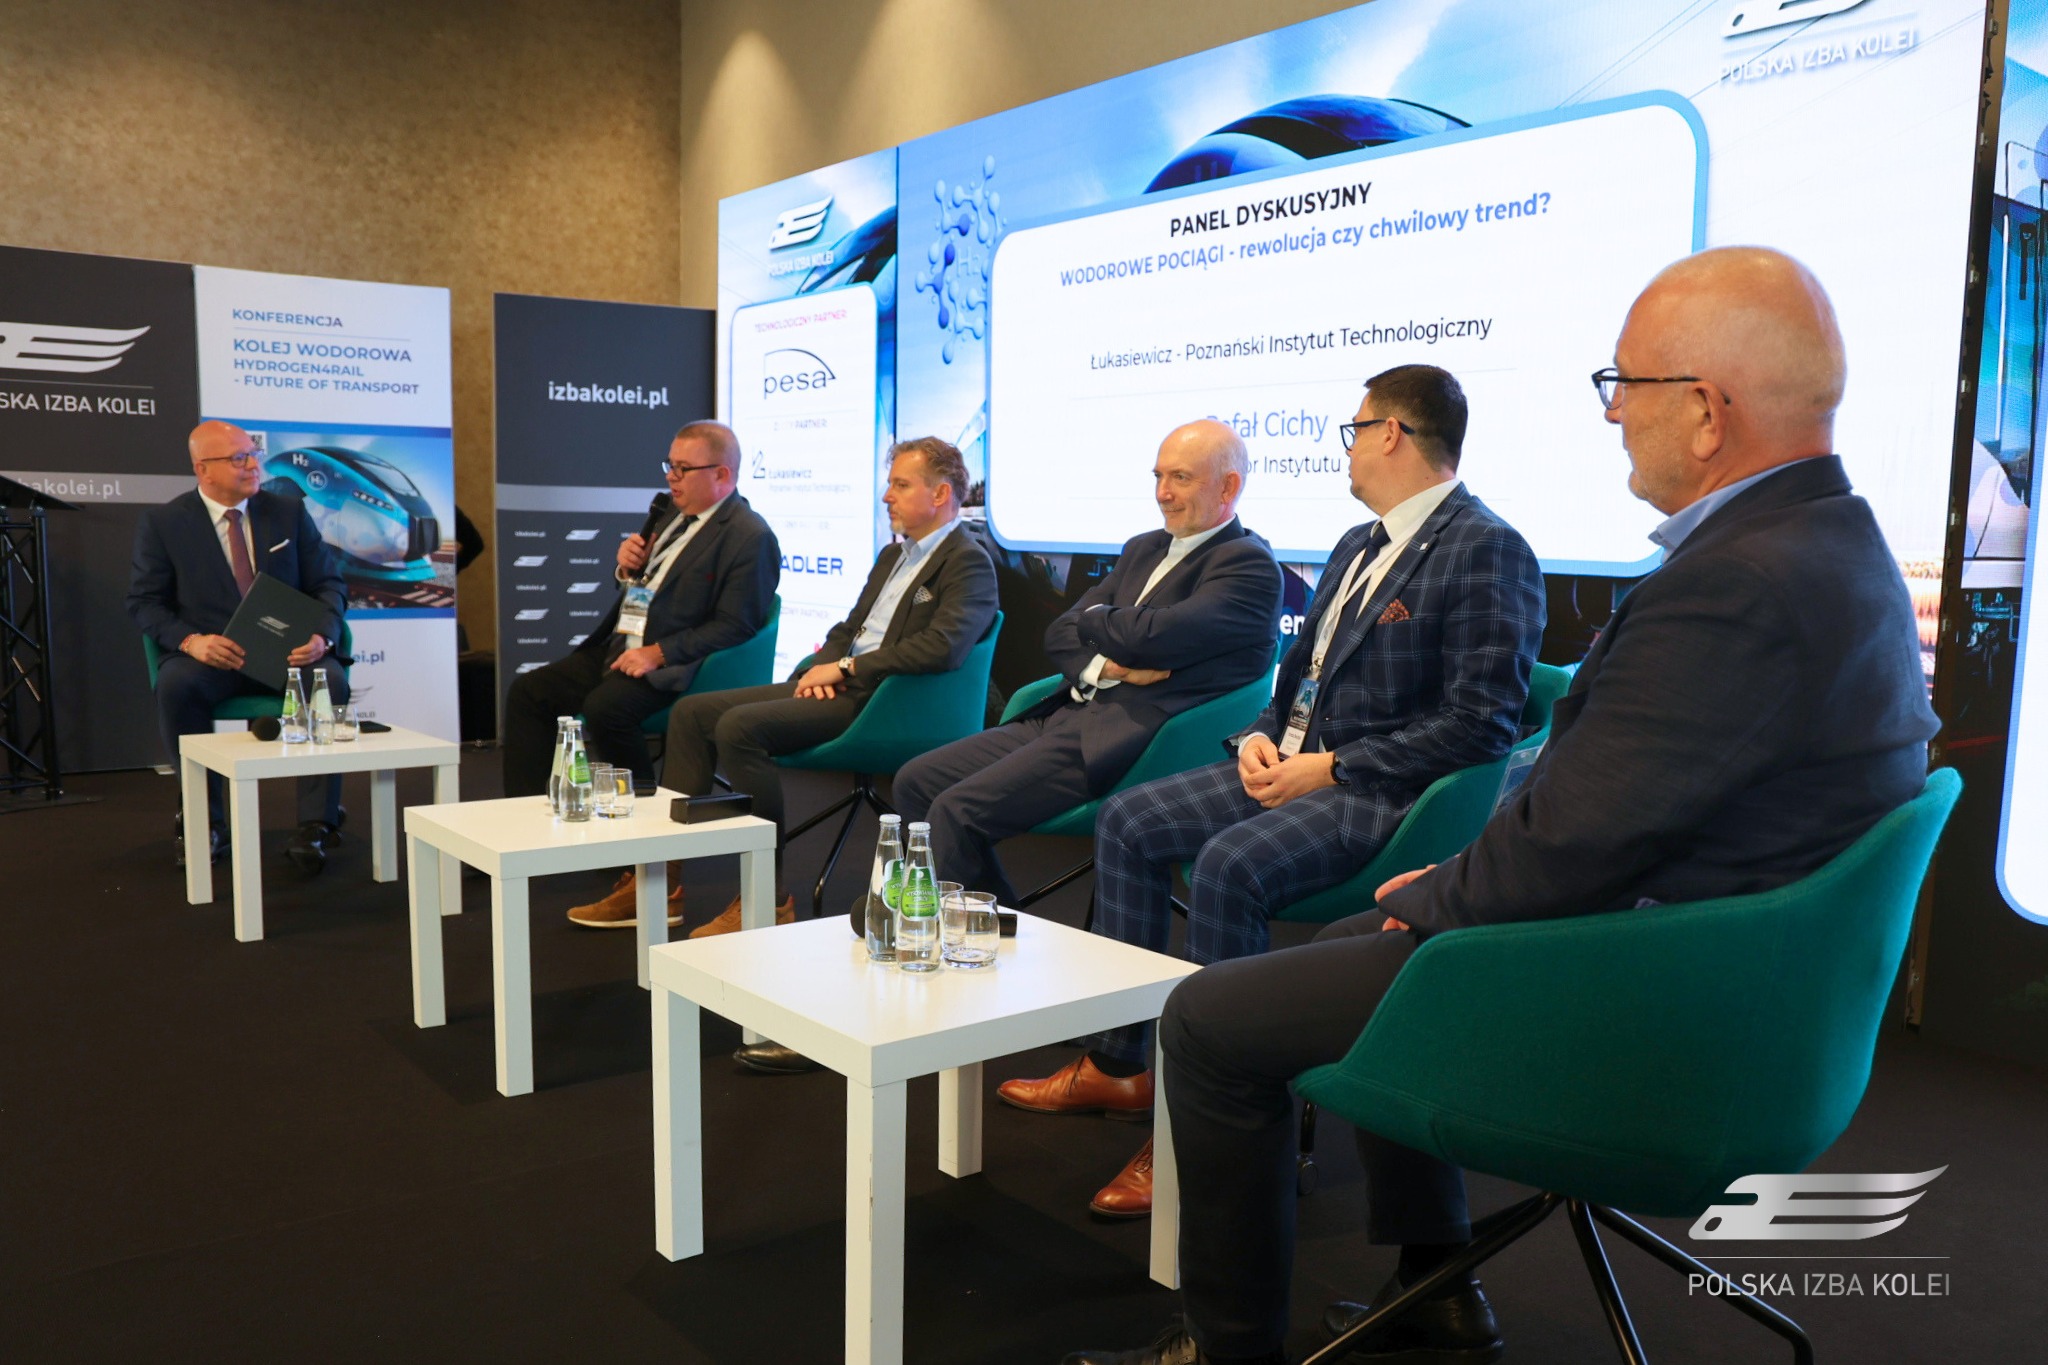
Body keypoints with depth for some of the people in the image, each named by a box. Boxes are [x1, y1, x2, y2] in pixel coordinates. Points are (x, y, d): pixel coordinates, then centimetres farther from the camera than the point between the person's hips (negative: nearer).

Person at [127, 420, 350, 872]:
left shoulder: (289, 511, 9)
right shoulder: (163, 522, 5)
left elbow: (329, 584, 8)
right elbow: (143, 600, 3)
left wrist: (322, 636, -15)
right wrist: (190, 640, -18)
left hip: (287, 653, 1)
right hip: (211, 656, -1)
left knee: (330, 679, -31)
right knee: (175, 684, -33)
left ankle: (316, 825, -28)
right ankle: (206, 821, -17)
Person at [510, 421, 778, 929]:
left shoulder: (750, 538, -11)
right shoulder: (673, 515, 17)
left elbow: (734, 626, -18)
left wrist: (658, 653, -23)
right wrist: (626, 568, 3)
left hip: (671, 665, -9)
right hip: (618, 647, 9)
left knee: (604, 709, -32)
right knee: (528, 692, 2)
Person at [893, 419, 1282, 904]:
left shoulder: (1250, 565, -6)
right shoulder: (1142, 549, 21)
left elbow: (1149, 635, -20)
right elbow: (1060, 635, 15)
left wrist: (1093, 618, 2)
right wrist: (1106, 665, -7)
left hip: (1124, 736, -9)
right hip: (1064, 716, 9)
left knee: (955, 811, -20)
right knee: (915, 782, 3)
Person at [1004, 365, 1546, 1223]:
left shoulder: (1488, 553, -12)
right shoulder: (1356, 547, 17)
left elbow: (1480, 724, -20)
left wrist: (1331, 768, -19)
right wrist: (1262, 737, 2)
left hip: (1379, 792, -9)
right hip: (1297, 765, 10)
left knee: (1229, 866, -32)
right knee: (1127, 820, 0)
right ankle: (1117, 1064, 7)